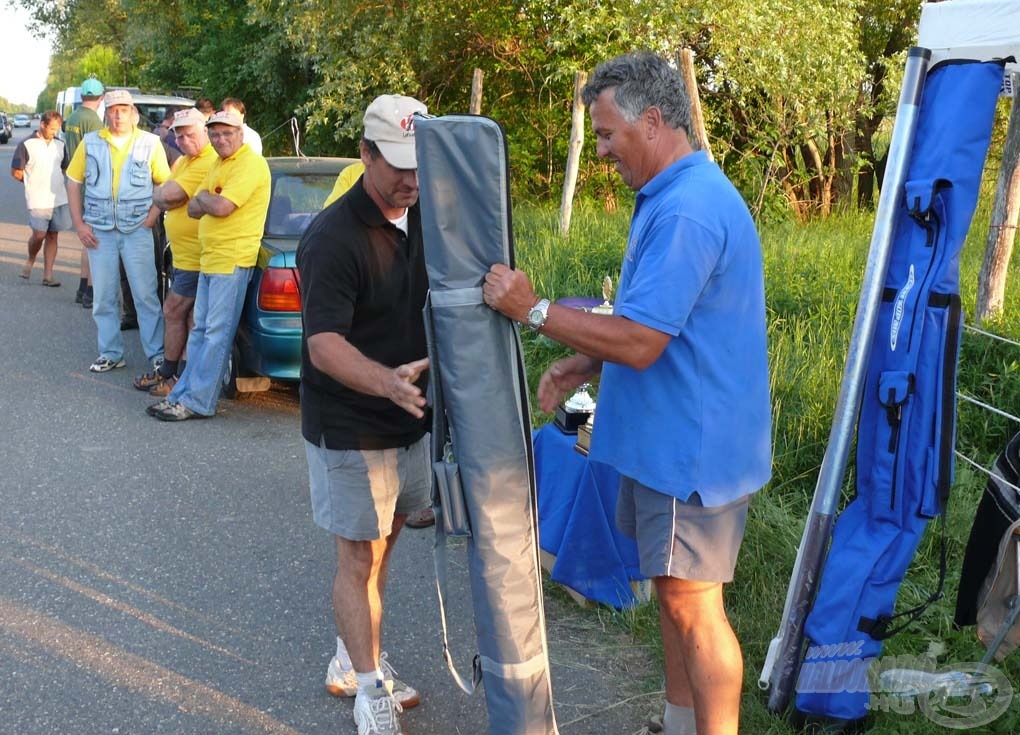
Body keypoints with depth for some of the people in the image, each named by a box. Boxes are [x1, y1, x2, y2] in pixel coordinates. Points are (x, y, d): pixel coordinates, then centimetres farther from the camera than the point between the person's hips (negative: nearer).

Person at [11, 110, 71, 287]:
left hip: (58, 198, 5)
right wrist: (34, 184, 6)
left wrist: (55, 183, 11)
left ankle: (48, 275, 8)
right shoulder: (27, 145, -7)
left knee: (52, 236, 4)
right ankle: (30, 260, 23)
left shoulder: (60, 145, 8)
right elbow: (16, 172, -3)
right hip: (38, 200, -4)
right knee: (39, 235, -7)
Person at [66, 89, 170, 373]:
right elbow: (73, 182, 9)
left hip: (137, 230, -2)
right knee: (104, 297, 8)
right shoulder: (90, 143, 6)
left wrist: (151, 219, -7)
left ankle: (157, 353, 8)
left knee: (145, 294, 0)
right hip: (99, 231, 3)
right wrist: (79, 224, 1)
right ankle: (111, 353, 18)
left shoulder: (150, 143, 0)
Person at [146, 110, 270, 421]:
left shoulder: (250, 164, -12)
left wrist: (203, 197, -1)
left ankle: (198, 402, -4)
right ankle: (184, 394, 18)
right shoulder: (218, 164, 19)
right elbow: (194, 209, 16)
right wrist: (207, 201, -6)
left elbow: (221, 207, -22)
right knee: (200, 330, 12)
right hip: (209, 259, 10)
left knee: (216, 333, -7)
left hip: (232, 261, -10)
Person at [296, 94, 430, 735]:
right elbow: (324, 344, -30)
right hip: (351, 429, -8)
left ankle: (351, 660, 36)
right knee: (360, 557, 2)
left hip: (411, 419, 8)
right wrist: (387, 381, -47)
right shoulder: (333, 238, -21)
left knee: (384, 541, 18)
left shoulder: (423, 220, 3)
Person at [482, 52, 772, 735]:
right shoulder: (677, 196, 12)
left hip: (693, 448, -11)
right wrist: (581, 366, 11)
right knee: (675, 592, 20)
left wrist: (533, 310, -19)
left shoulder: (687, 212, -24)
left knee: (693, 606, 0)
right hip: (670, 440, 11)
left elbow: (640, 342, -27)